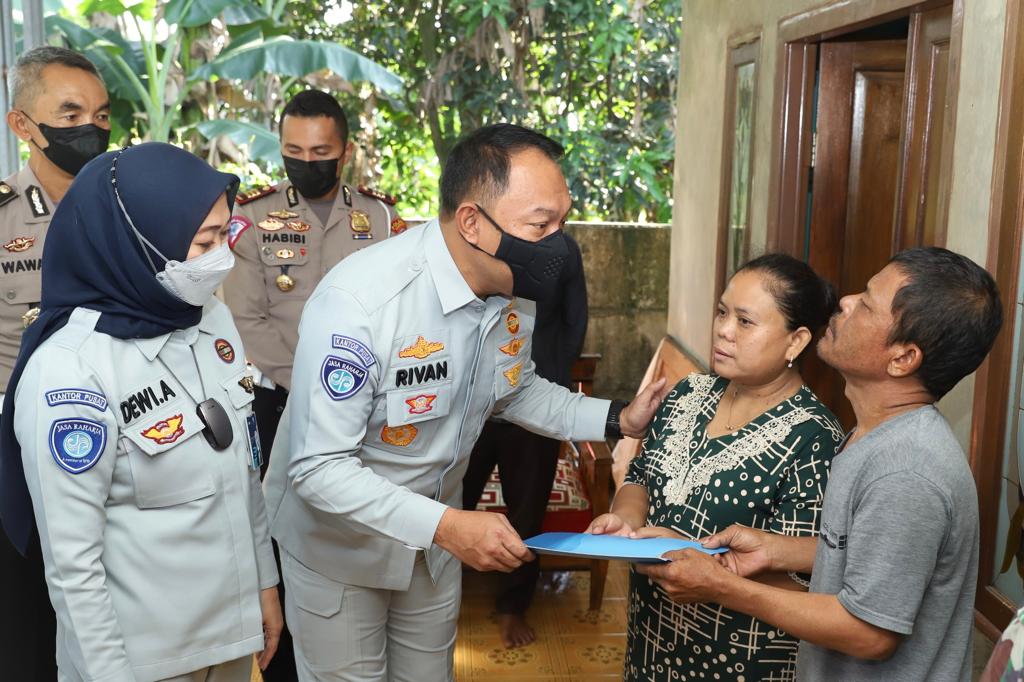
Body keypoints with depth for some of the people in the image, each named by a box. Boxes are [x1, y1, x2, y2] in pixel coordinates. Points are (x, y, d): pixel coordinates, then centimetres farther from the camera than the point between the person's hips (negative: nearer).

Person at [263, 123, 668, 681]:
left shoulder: (515, 287, -12)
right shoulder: (359, 300, -34)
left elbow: (516, 390, 7)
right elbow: (319, 468, -30)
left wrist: (617, 419, -6)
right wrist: (445, 526, -36)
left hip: (435, 531, 6)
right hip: (338, 539, -5)